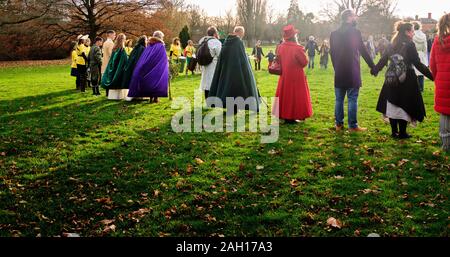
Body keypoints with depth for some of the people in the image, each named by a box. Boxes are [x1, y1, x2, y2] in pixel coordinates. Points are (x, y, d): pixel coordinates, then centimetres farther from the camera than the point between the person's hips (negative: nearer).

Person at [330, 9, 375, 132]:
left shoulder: (334, 34, 6)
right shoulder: (355, 32, -7)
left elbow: (332, 53, 8)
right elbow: (363, 51, -4)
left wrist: (336, 68, 15)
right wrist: (373, 66, 5)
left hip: (339, 72, 4)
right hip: (352, 72, -4)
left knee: (339, 99, 10)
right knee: (352, 99, 1)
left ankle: (339, 124, 14)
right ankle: (353, 126, 3)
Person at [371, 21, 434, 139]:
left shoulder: (393, 46, 7)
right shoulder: (409, 45, -11)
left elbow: (383, 59, 13)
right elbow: (418, 64, -14)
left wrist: (375, 70, 30)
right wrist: (432, 76, -11)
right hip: (406, 80, -6)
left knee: (393, 105, 11)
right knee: (405, 106, 2)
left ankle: (394, 132, 18)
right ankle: (402, 133, 7)